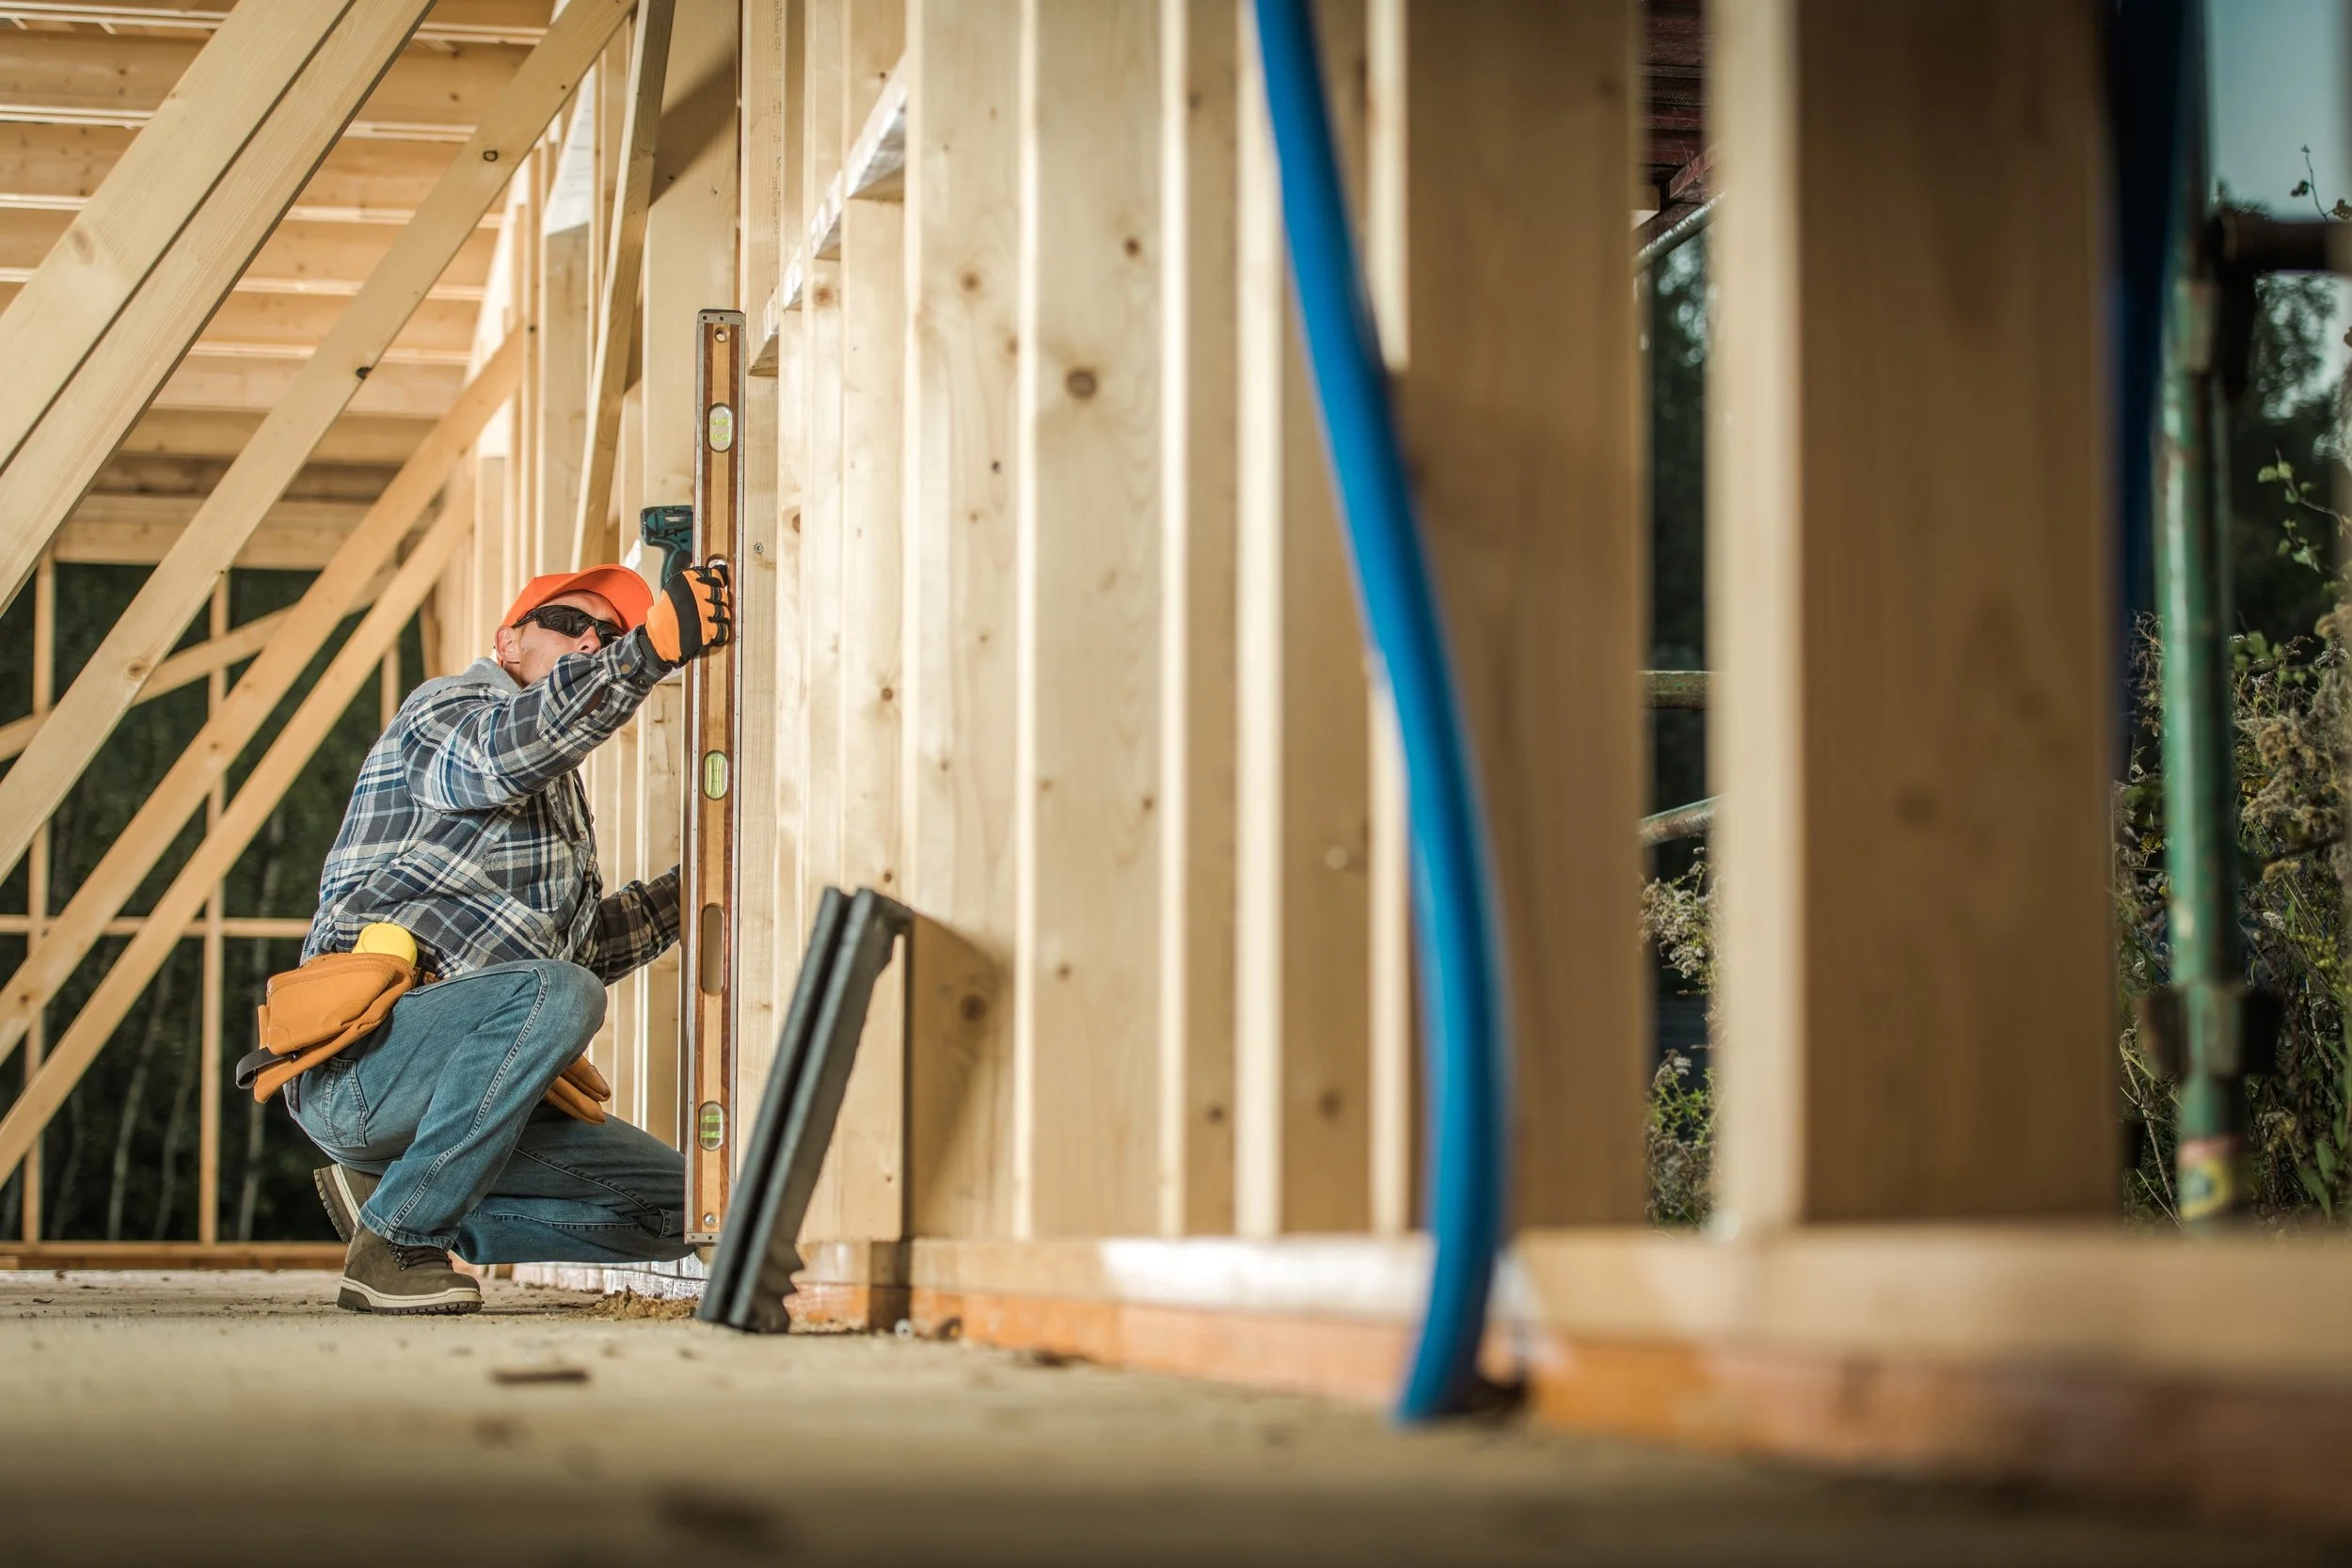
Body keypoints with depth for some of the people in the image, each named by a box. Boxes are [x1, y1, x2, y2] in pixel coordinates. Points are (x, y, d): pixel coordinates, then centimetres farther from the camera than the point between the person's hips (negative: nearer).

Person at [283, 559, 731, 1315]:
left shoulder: (557, 788, 29)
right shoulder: (447, 707, 1)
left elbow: (583, 945, 32)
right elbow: (500, 753, -26)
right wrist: (650, 648, -38)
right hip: (358, 1060, -9)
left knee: (672, 1205, 2)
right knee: (554, 993, -35)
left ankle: (391, 1198, 5)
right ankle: (395, 1246, -23)